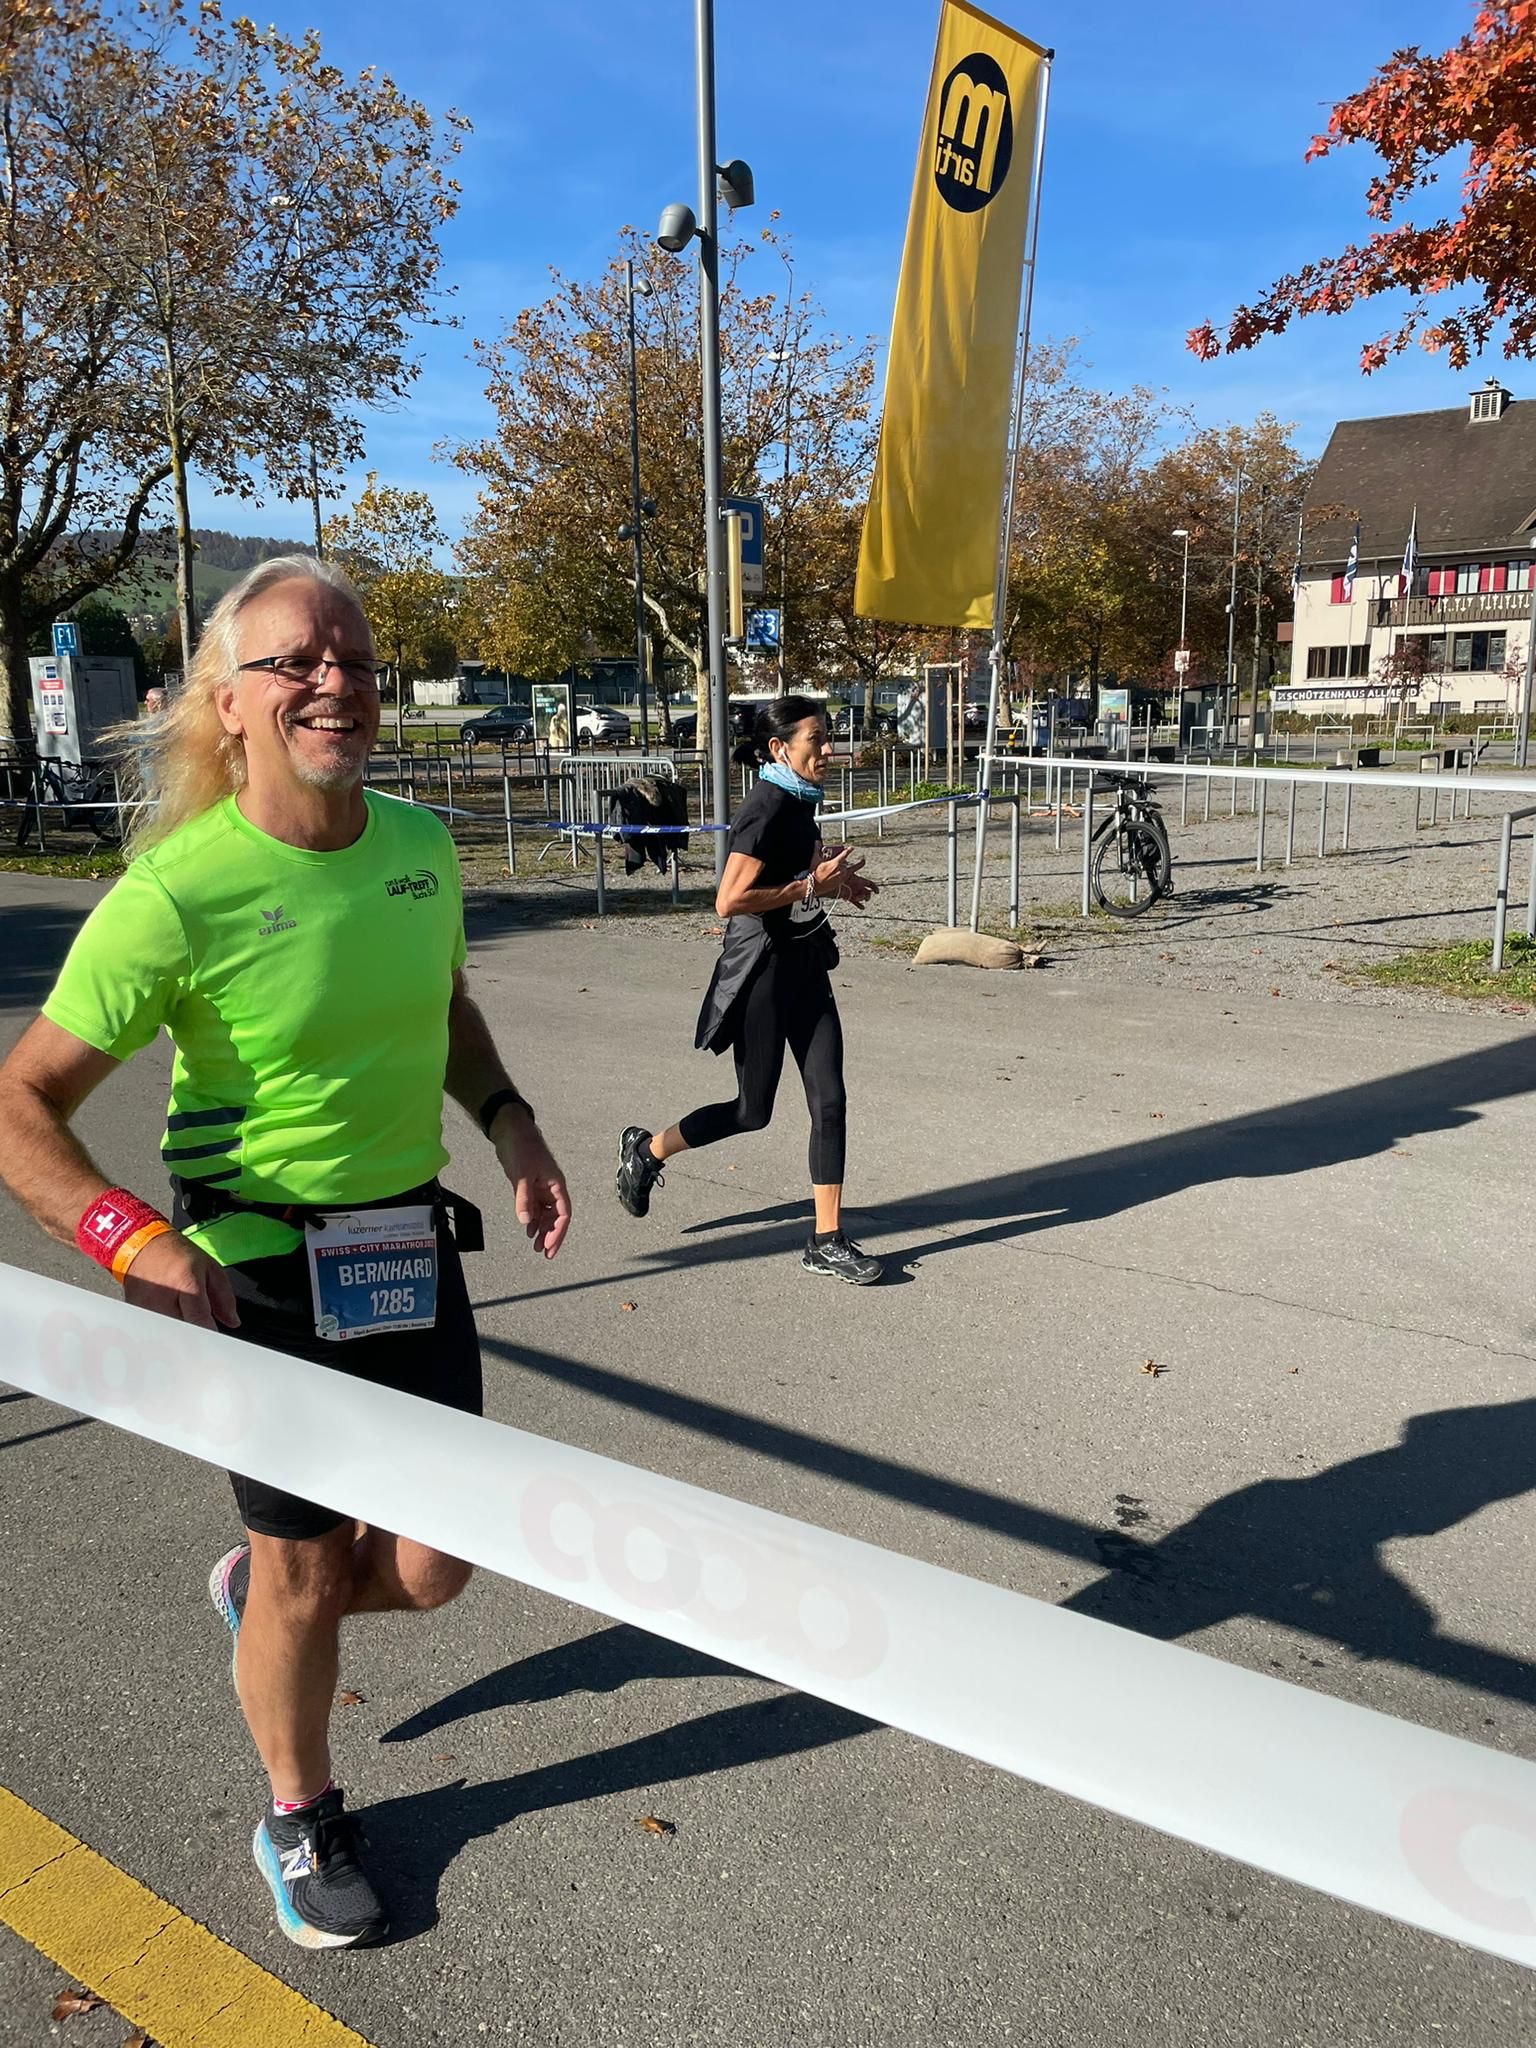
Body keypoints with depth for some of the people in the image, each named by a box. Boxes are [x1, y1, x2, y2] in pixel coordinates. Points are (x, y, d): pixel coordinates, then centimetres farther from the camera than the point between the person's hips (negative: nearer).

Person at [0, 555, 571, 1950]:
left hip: (412, 1243, 5)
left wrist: (508, 1119, 2)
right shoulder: (175, 893, -19)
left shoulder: (419, 844, -2)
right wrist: (133, 1237, -30)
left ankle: (257, 1589, 46)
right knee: (305, 1576, 11)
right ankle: (302, 1820, 41)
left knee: (434, 1567, 11)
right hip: (256, 1270, -5)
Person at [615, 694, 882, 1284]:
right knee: (753, 1111, 5)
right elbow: (730, 900, -26)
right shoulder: (766, 809, -18)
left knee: (829, 1100, 2)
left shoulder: (799, 805, 9)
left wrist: (834, 882, 9)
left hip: (805, 968, 8)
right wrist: (813, 885, -21)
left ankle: (827, 1241, 9)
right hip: (761, 971, -8)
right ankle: (647, 1150, 29)